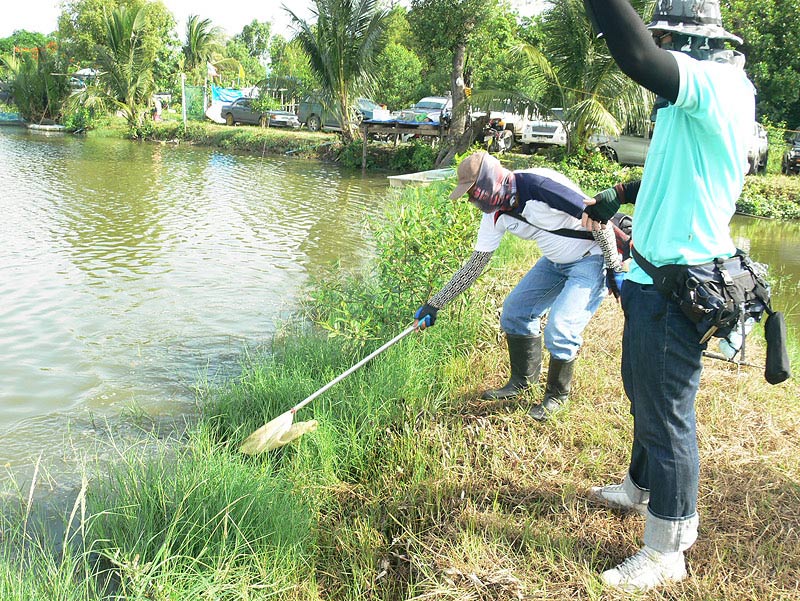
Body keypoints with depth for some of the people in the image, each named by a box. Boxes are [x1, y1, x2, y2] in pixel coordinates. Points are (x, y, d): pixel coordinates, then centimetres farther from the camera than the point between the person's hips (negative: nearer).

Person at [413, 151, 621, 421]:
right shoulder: (496, 214, -4)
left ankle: (557, 394, 9)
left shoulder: (541, 185, -30)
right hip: (556, 261, 8)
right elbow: (475, 265, 3)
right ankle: (523, 380, 26)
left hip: (593, 259, -8)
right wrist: (434, 304, 1)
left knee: (560, 328, -17)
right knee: (515, 310, 7)